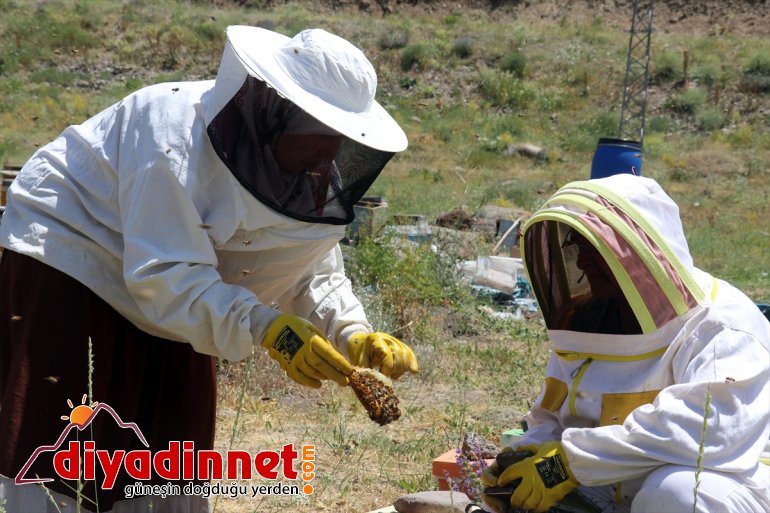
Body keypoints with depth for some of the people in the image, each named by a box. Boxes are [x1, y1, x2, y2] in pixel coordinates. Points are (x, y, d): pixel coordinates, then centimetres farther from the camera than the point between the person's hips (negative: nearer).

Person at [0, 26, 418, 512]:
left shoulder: (311, 176, -8)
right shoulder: (177, 130, -32)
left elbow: (316, 275, -2)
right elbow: (163, 273, -36)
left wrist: (353, 335, -22)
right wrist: (264, 326, -46)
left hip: (169, 294, 8)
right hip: (68, 263, -7)